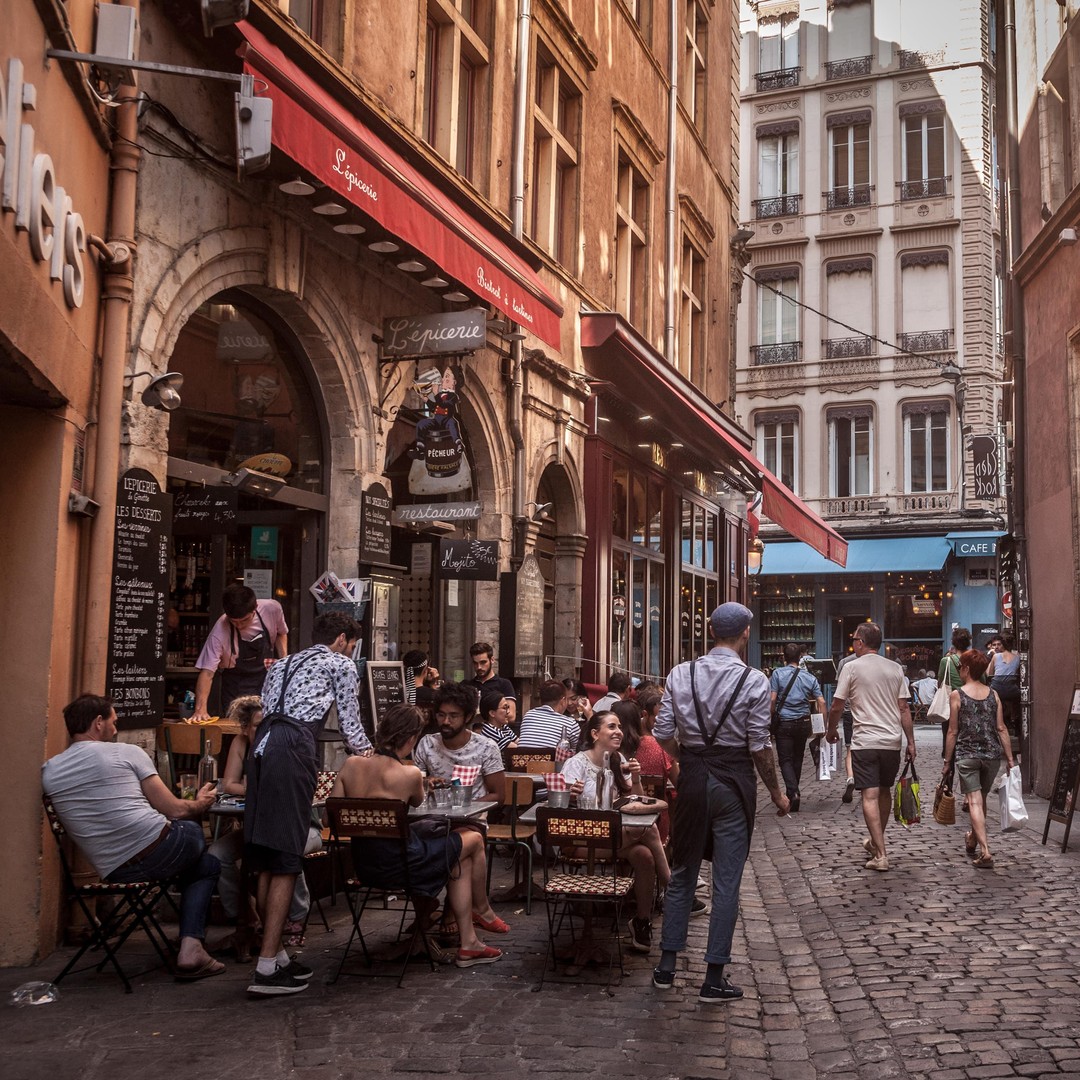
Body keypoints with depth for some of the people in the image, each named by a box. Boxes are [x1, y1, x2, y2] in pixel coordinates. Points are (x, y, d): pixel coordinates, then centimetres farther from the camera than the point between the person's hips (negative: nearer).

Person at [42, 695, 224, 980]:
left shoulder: (48, 771, 11)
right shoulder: (127, 752, -2)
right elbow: (175, 810, -1)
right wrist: (200, 803, 21)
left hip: (115, 872, 6)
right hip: (157, 848, -6)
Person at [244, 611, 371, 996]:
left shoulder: (283, 664, 33)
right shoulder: (341, 664, 14)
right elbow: (350, 725, 16)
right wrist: (370, 758, 35)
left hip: (260, 744, 7)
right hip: (292, 748, -7)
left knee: (265, 861, 9)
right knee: (285, 861, -7)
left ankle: (276, 954, 16)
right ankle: (267, 968, -8)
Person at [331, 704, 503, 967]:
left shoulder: (350, 765, -6)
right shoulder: (409, 774, -19)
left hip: (363, 866, 7)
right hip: (397, 864, -6)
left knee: (459, 860, 24)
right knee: (474, 839, 17)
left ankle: (468, 943, 27)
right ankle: (482, 910, 43)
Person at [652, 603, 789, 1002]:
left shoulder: (681, 674, -2)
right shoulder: (753, 681, -11)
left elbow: (663, 734, -2)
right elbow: (760, 746, -10)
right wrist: (776, 792, 2)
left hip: (692, 776, 3)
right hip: (734, 781, -3)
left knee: (682, 873, 17)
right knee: (726, 881, 6)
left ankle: (666, 967, 23)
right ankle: (714, 979, 13)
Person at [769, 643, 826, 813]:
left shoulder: (778, 674, -5)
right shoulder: (809, 677, 4)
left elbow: (772, 699, -12)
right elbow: (821, 702, 0)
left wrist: (771, 719, 0)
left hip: (784, 722, -3)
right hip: (803, 723, 3)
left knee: (785, 760, 0)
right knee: (797, 759, 17)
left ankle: (793, 793, -20)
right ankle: (793, 792, 27)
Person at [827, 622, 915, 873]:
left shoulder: (851, 667, -4)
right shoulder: (895, 668, 6)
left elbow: (837, 706, -3)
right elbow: (904, 708, 5)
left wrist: (831, 731, 14)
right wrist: (911, 742, 9)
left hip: (864, 742, -4)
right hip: (892, 740, 5)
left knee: (870, 796, -5)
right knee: (884, 791, 18)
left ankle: (880, 854, -10)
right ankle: (875, 842, 34)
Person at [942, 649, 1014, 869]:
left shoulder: (957, 695, -6)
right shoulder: (993, 694, 5)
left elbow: (953, 732, -4)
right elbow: (1001, 729, 3)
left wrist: (947, 762, 3)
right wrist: (1009, 758, 8)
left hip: (967, 755, -4)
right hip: (992, 754, 4)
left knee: (974, 801, -4)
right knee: (982, 799, 19)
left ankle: (985, 852, -14)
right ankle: (973, 841, 36)